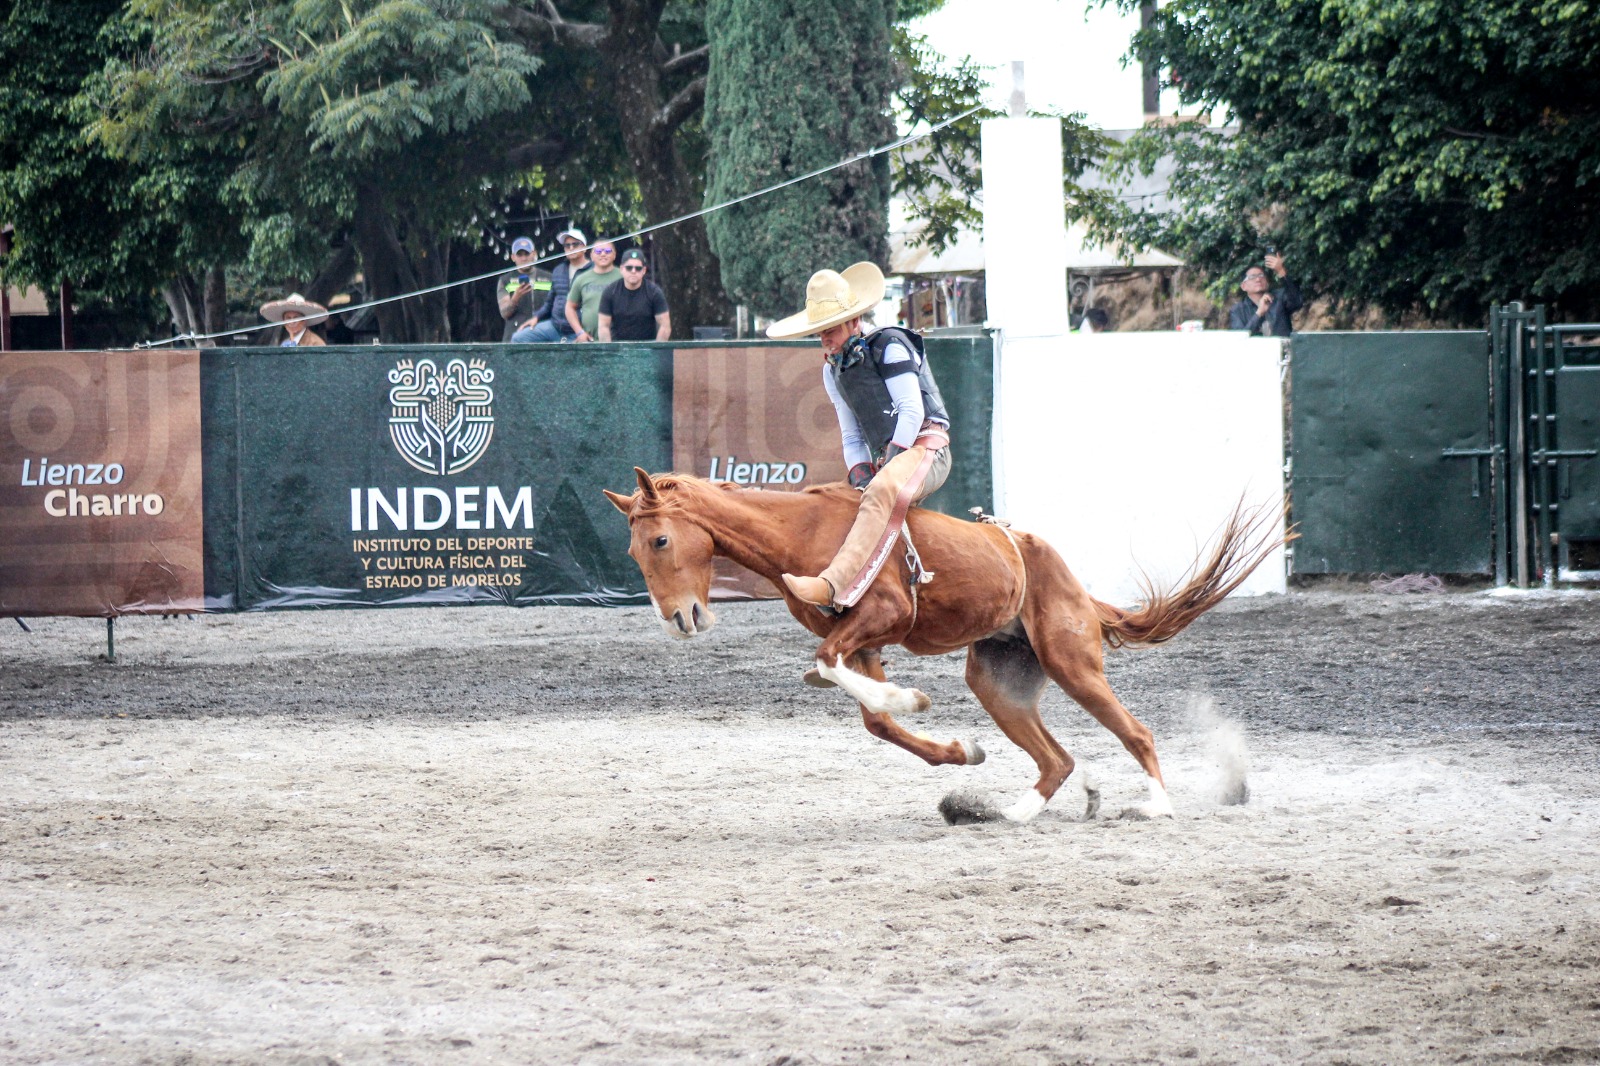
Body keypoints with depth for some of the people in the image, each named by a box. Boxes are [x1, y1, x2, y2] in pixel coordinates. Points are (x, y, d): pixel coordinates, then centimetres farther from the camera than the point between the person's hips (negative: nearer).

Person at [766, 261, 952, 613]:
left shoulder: (890, 347, -4)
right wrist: (861, 479, -1)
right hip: (887, 460, 10)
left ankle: (833, 587, -57)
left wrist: (888, 465, -18)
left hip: (924, 445, -10)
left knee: (883, 492, -38)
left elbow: (912, 411, -13)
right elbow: (852, 436, 18)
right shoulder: (833, 370, 18)